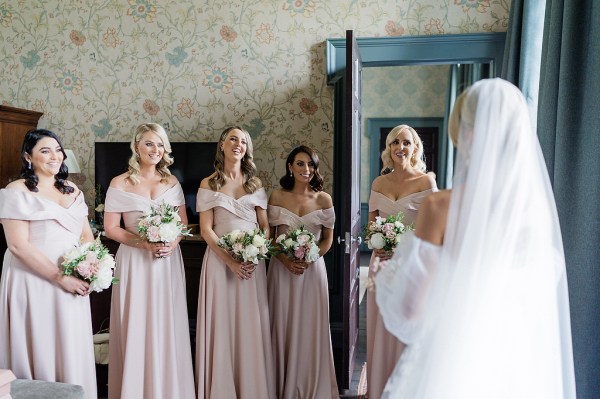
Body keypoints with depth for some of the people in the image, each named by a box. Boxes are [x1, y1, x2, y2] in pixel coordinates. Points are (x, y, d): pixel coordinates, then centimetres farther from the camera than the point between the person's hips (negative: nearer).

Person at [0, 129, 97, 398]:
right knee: (39, 348, 5)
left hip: (73, 282, 5)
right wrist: (60, 277, -17)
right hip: (33, 281, -5)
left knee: (72, 347, 12)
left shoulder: (73, 191, 11)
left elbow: (87, 235, 14)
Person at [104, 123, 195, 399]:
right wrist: (145, 243, -16)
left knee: (167, 328, 7)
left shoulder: (171, 182, 8)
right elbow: (111, 229, -4)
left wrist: (172, 243, -10)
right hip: (135, 261, -3)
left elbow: (183, 223, 10)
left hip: (168, 260, 3)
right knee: (136, 328, 2)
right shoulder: (120, 184, -2)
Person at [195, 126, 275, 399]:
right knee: (221, 323, 2)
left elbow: (265, 226, 7)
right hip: (220, 259, -2)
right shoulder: (208, 184, 2)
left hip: (252, 261, 2)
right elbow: (206, 229, -4)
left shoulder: (255, 183, 9)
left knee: (251, 326, 4)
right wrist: (230, 261, -14)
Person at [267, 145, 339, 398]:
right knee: (283, 329, 6)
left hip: (313, 269, 0)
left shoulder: (324, 199, 0)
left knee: (311, 329, 7)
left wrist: (309, 259, -12)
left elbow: (328, 240, 4)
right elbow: (268, 237, 2)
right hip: (282, 269, 0)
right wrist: (286, 260, -13)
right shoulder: (277, 197, -1)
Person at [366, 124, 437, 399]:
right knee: (380, 324, 10)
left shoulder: (426, 181, -4)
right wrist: (377, 245, -9)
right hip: (381, 261, 4)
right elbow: (371, 224, 11)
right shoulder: (379, 183, 8)